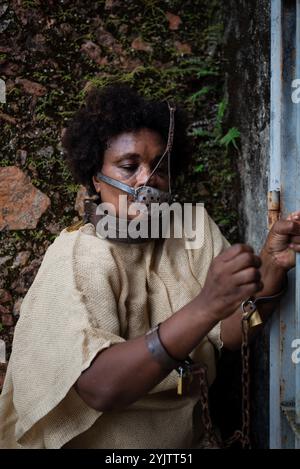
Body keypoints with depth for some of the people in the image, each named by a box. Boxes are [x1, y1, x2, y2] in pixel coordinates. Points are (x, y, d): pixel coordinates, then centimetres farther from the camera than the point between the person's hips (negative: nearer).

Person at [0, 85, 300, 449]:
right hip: (99, 439, -3)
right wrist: (205, 307, -39)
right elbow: (99, 387, -29)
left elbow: (229, 333, -9)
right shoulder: (76, 258, -16)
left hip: (188, 435, 3)